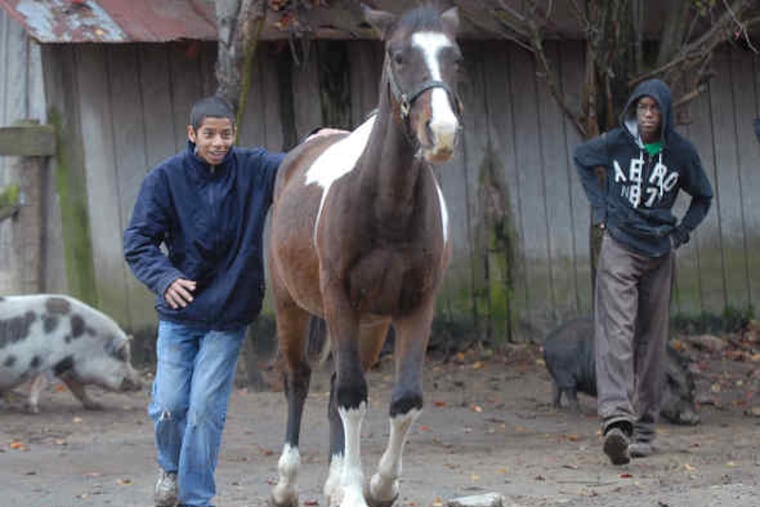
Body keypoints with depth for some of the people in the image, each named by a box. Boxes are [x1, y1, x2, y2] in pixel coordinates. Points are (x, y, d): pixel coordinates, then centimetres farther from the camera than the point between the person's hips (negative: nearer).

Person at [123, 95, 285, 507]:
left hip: (229, 314, 0)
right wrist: (164, 279, -24)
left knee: (206, 409, -4)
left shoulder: (253, 169, -4)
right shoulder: (166, 177, -6)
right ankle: (171, 467, 32)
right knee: (169, 405, 0)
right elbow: (137, 241, -6)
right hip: (179, 312, 0)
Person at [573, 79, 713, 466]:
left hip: (660, 255, 2)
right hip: (619, 247, -2)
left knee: (652, 339, 5)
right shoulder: (616, 143, -2)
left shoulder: (680, 152, 1)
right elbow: (581, 159, 19)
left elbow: (703, 197, 17)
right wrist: (599, 207, 9)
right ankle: (616, 419, -31)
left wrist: (681, 233, 4)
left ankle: (643, 429, 13)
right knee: (617, 331, -17)